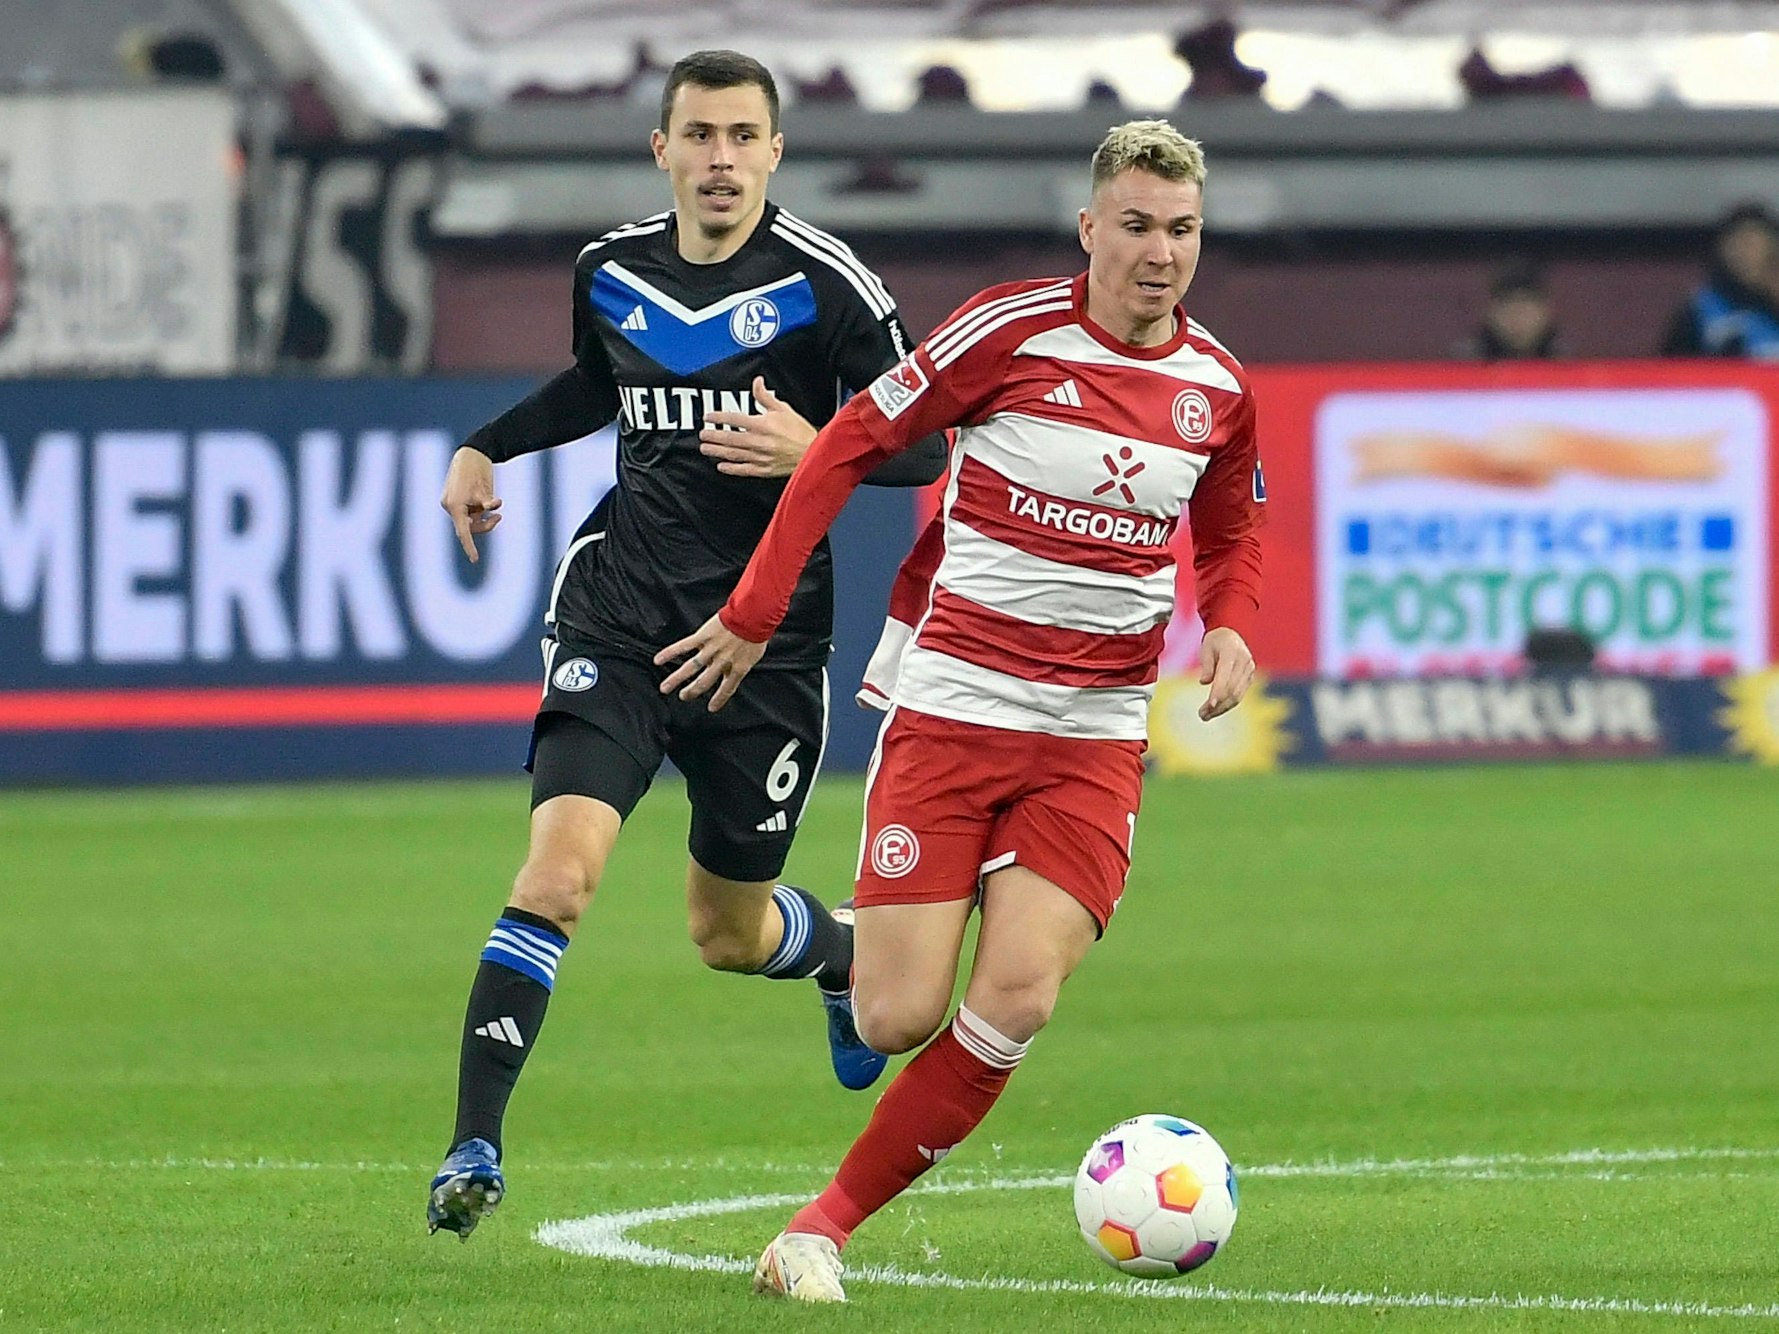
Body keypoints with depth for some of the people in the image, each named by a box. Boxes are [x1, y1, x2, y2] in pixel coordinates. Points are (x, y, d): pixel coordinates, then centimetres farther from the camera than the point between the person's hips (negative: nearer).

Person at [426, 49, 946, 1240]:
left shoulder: (825, 285, -8)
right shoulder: (613, 273, 4)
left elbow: (923, 448, -6)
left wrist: (816, 452, -23)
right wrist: (488, 448, 16)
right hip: (621, 613, 2)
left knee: (729, 934, 12)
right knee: (560, 867, -20)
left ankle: (851, 961, 50)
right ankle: (474, 1150, -19)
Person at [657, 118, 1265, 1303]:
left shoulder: (1217, 387, 3)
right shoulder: (1011, 330, -9)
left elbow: (1232, 535, 22)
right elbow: (851, 446, -1)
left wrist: (1231, 625, 0)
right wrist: (755, 614, -3)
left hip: (1095, 740, 3)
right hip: (950, 708, -3)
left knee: (1018, 998, -17)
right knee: (899, 1020, -8)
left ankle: (830, 1223, -3)